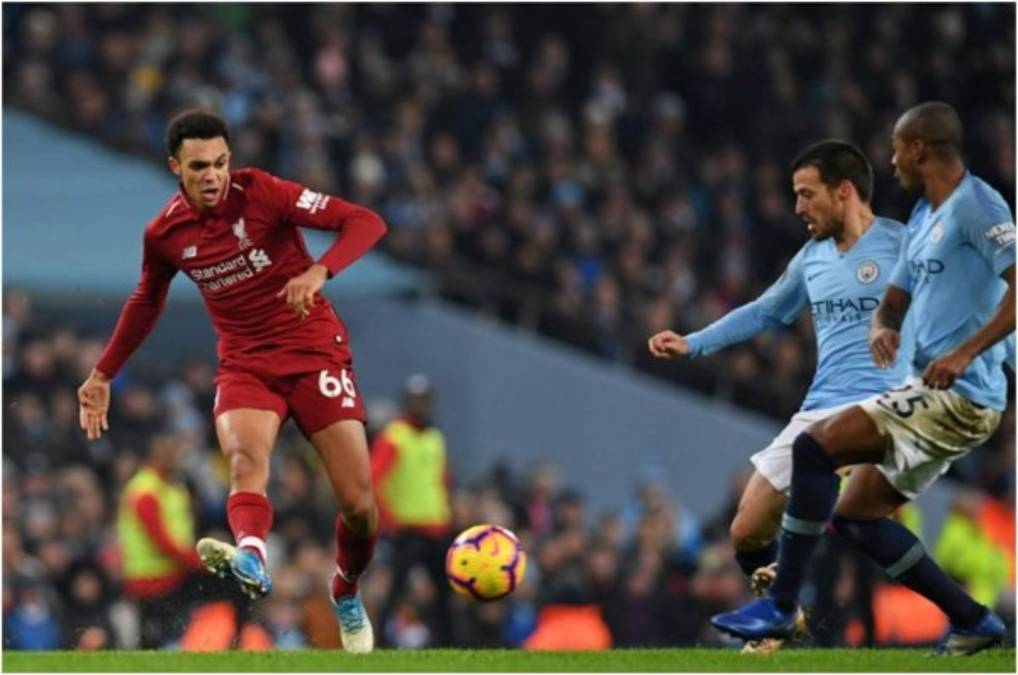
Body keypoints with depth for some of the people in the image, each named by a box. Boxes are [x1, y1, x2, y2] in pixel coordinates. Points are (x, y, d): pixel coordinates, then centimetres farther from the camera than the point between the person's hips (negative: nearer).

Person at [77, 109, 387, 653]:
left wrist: (319, 272, -36)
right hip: (244, 364, 2)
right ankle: (251, 557, -61)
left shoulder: (262, 193, -13)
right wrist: (103, 374, 24)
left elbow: (365, 222, -19)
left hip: (314, 352, -2)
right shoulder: (164, 234, -1)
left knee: (358, 504, -6)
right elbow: (146, 303, 20)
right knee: (245, 458, -32)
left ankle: (347, 595, 23)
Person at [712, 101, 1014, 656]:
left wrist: (965, 353, -26)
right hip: (935, 397, 10)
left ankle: (781, 606, -11)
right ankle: (973, 622, 13)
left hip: (959, 396, -10)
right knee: (857, 515, 12)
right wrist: (881, 329, 1)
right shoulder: (922, 220, 18)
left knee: (814, 446, -17)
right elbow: (894, 301, 25)